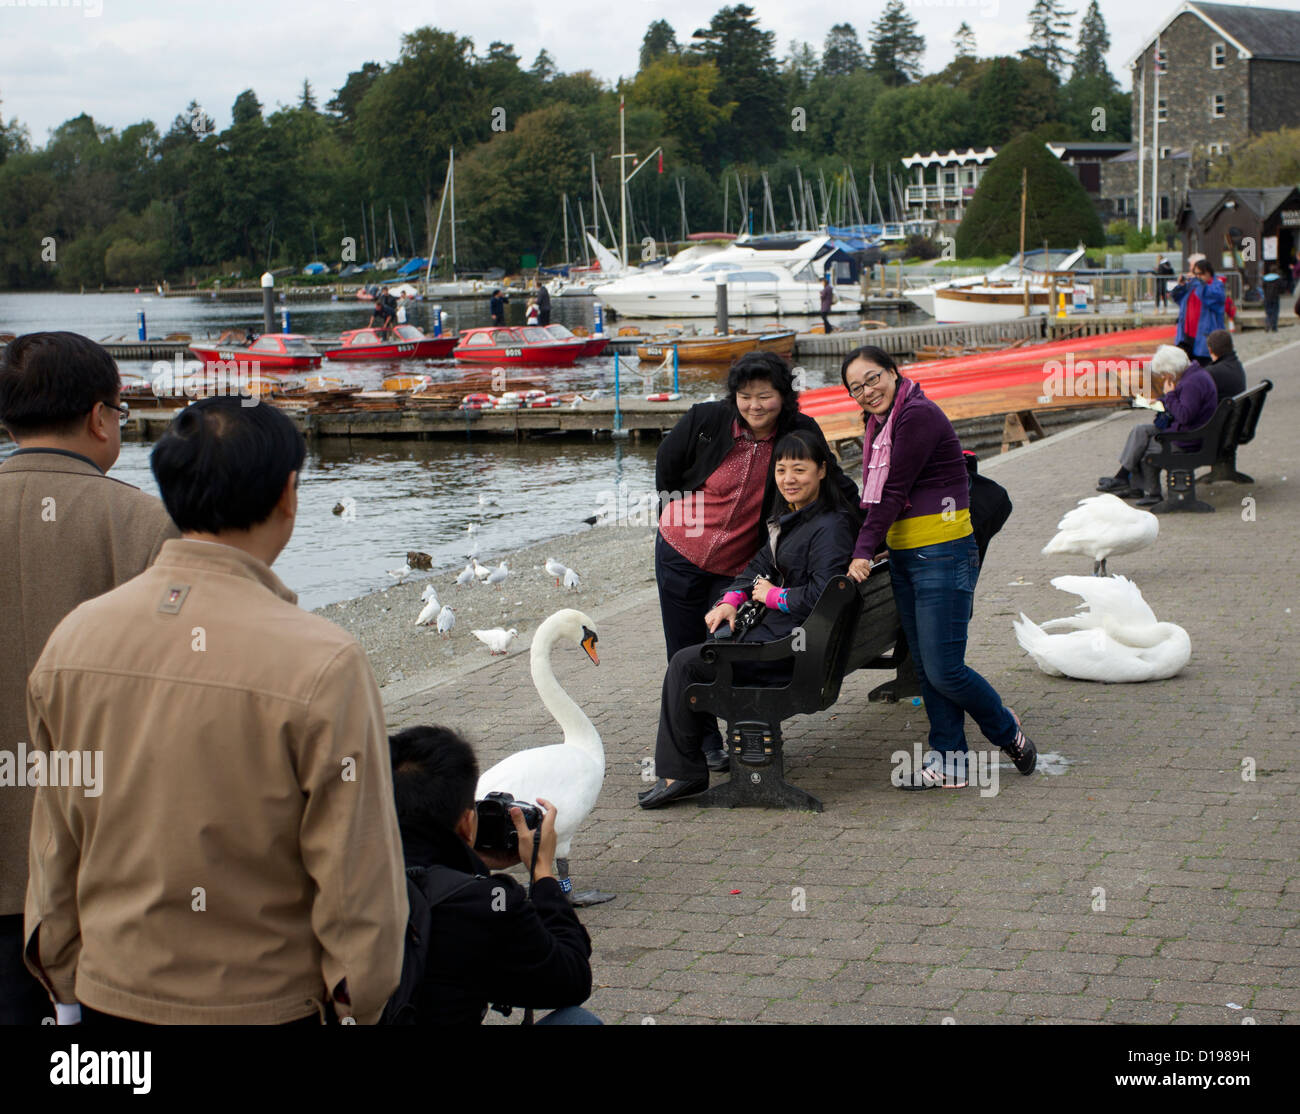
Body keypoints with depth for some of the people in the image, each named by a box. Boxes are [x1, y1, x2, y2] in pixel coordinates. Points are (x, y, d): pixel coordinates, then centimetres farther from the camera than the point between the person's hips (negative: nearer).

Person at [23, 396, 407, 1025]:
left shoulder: (71, 639, -5)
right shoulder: (323, 665, -20)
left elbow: (54, 847, 5)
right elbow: (357, 876, -14)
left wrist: (65, 977, 18)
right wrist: (361, 1005, 0)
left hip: (111, 995, 4)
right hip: (261, 1003, -4)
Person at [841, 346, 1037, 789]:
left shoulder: (918, 415, -14)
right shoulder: (882, 421, 15)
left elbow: (894, 491, -17)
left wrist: (864, 551, -18)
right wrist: (867, 549, 6)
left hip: (943, 555, -9)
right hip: (903, 556, 9)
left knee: (944, 670, -8)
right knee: (925, 668, 8)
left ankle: (1007, 730, 15)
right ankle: (949, 761, 14)